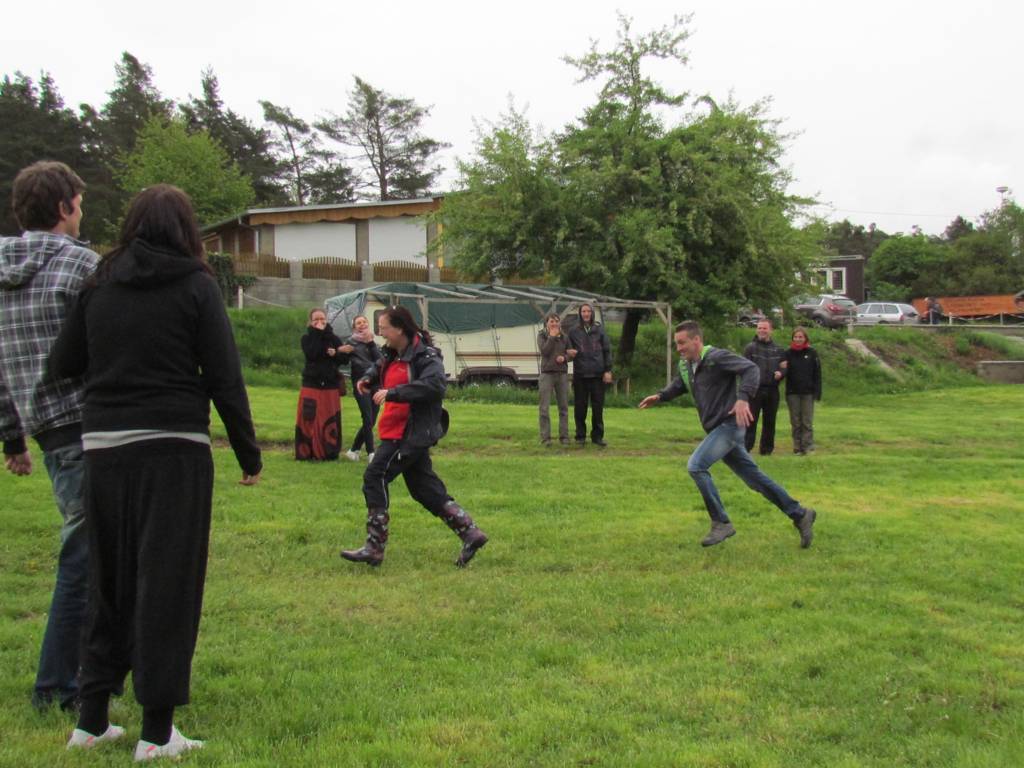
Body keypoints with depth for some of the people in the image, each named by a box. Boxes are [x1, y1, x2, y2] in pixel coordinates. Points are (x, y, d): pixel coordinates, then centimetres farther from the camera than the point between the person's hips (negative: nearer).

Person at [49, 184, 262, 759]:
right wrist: (249, 453, 2)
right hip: (174, 449, -4)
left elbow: (63, 364, 7)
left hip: (103, 448, 4)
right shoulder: (195, 285, -2)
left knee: (109, 581, 15)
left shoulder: (100, 284, 9)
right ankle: (157, 732, 7)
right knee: (168, 583, 2)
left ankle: (92, 720, 23)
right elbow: (224, 377, -5)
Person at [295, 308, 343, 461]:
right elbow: (311, 354, -16)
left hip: (330, 385, 2)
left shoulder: (334, 338, 9)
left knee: (330, 420, 0)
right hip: (311, 385, -2)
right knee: (309, 420, -5)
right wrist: (318, 334, -13)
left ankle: (328, 452, 7)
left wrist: (335, 354, -15)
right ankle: (306, 452, 2)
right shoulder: (307, 338, 3)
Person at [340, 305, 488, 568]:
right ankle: (470, 533, 18)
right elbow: (379, 369, 32)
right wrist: (368, 379, 9)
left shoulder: (424, 356, -16)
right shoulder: (392, 355, 13)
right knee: (424, 487, 13)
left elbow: (433, 385, -32)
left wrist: (393, 393, -33)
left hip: (412, 433, -10)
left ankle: (374, 548, -5)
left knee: (375, 477, -10)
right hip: (400, 431, 10)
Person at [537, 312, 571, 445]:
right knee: (545, 408, -4)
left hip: (562, 374, 3)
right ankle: (545, 437, 0)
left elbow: (570, 354, 11)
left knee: (563, 407, 6)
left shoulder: (564, 337, 9)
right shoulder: (542, 335, 1)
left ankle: (564, 436, 12)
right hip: (547, 374, -3)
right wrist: (552, 336, -13)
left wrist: (564, 357, -10)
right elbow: (544, 351, -13)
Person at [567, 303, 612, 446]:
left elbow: (607, 351, 6)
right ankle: (580, 436, 11)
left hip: (597, 374, 0)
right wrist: (570, 353, -12)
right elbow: (569, 350, 13)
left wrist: (608, 370, -1)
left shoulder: (599, 330, 6)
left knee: (598, 406, 3)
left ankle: (597, 435, 11)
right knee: (580, 407, 3)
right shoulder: (574, 332, 7)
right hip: (580, 375, 0)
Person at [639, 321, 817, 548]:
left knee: (696, 465, -19)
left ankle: (721, 523, -9)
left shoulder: (716, 357, -16)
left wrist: (743, 398, -37)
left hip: (729, 425, -9)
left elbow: (750, 368, -24)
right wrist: (660, 396, 8)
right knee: (754, 477, 13)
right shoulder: (685, 365, 9)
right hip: (717, 429, 9)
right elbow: (678, 385, 27)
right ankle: (800, 514, 24)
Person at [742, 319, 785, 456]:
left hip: (772, 391, 3)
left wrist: (781, 373, -6)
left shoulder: (778, 350, 12)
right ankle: (745, 448, -4)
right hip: (755, 390, -3)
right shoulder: (751, 348, 2)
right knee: (750, 420, -6)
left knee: (769, 421, 8)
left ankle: (767, 449, 17)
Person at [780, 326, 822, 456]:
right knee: (795, 422, 6)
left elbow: (817, 374, 0)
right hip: (792, 393, 1)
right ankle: (797, 447, 11)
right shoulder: (788, 353, 1)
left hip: (808, 393, -1)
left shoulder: (812, 353, 0)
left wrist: (817, 392, -5)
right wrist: (782, 370, -27)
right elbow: (784, 371, -3)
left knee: (807, 422, 0)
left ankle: (807, 447, 2)